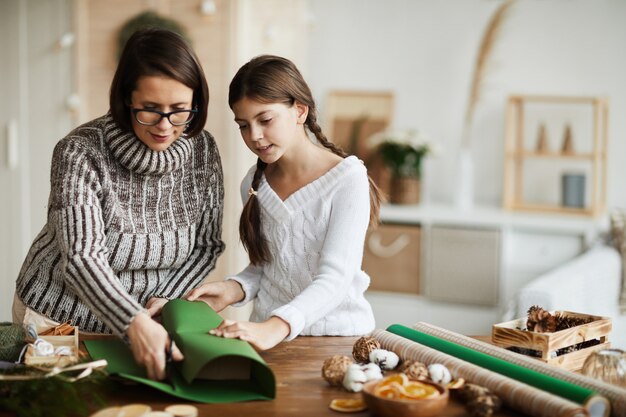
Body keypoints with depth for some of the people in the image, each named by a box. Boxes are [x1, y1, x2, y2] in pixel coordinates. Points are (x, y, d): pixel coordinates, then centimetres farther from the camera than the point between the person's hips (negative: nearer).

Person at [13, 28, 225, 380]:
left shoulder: (203, 149, -8)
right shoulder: (80, 153, -21)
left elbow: (208, 244, 1)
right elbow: (83, 259, -28)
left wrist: (169, 298, -14)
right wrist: (135, 324, -42)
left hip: (147, 320, 3)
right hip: (59, 320, -3)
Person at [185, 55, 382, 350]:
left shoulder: (347, 179, -9)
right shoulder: (254, 184, 9)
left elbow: (335, 277, -18)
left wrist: (275, 327, -33)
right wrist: (235, 289, -4)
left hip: (338, 335, -4)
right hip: (269, 332, 4)